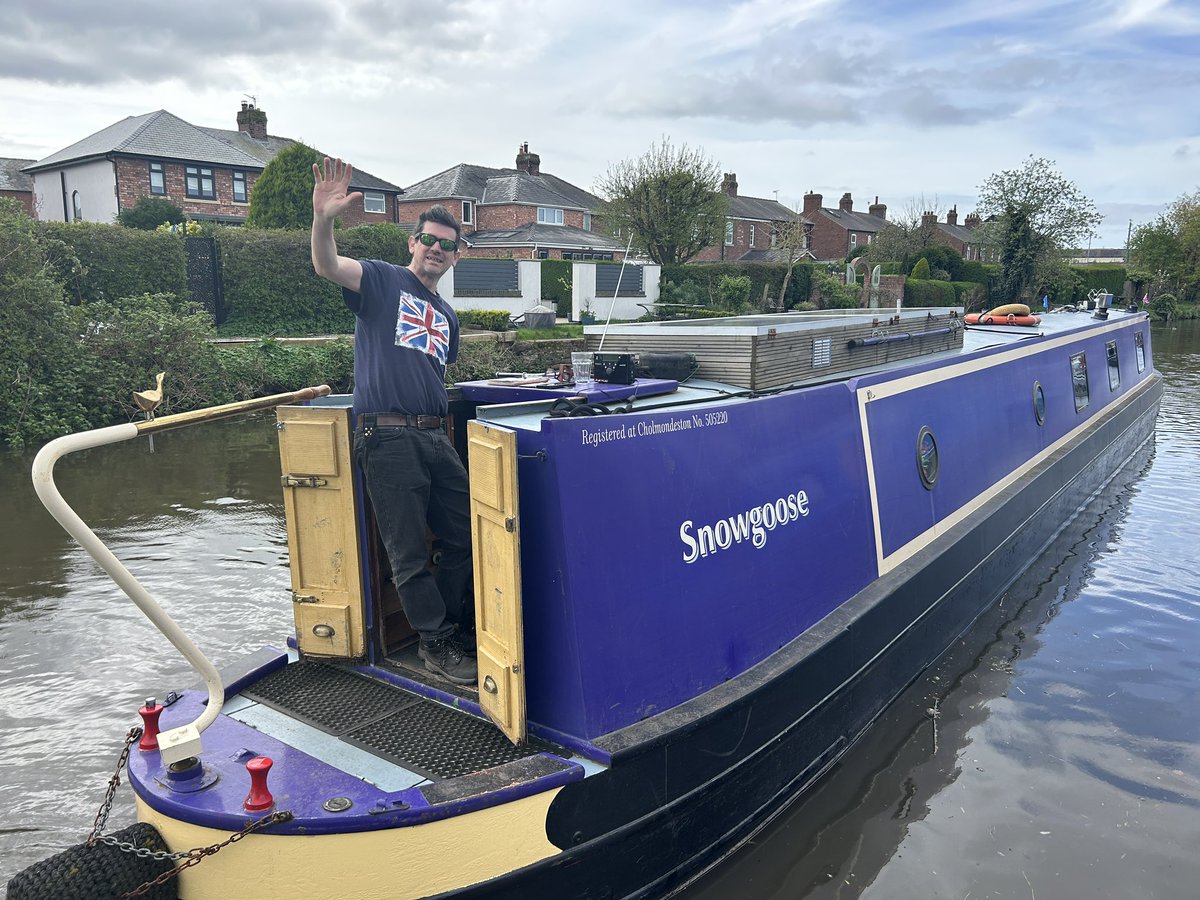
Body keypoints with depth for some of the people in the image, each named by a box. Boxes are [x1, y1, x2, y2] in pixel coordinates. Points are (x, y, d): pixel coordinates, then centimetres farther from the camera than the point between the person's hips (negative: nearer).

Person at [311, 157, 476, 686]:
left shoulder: (447, 317, 22)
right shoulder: (382, 280, 3)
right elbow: (327, 267, -18)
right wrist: (323, 219, -35)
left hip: (435, 436, 6)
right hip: (386, 437, -6)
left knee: (466, 535, 9)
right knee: (409, 553, 1)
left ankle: (458, 627, 28)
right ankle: (437, 645, 15)